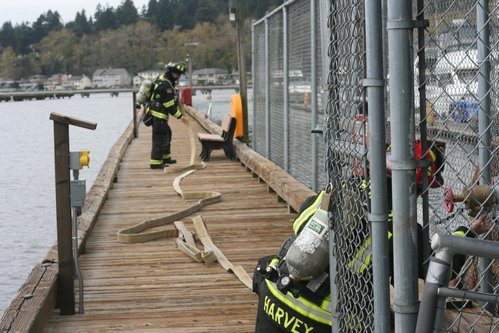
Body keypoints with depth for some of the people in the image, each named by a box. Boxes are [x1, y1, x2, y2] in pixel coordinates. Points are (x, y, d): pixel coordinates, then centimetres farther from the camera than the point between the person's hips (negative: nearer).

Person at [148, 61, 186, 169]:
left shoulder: (161, 79, 13)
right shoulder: (165, 85, -20)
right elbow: (169, 105, -19)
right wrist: (179, 116, -11)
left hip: (156, 114, 11)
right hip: (158, 115, -11)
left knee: (167, 134, 21)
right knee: (160, 137, -9)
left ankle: (165, 157, 33)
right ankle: (155, 162, -9)